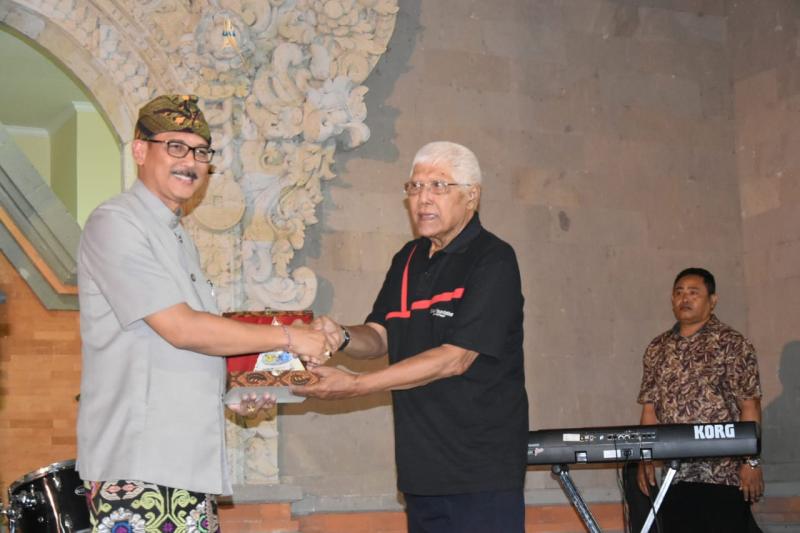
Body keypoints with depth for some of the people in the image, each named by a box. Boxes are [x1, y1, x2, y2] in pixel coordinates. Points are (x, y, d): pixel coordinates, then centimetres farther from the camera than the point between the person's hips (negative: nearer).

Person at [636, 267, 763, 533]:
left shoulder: (732, 344, -2)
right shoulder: (657, 349, 12)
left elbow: (749, 405, -6)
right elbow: (650, 408, 12)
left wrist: (751, 461, -12)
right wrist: (645, 459, 5)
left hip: (724, 473, -4)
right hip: (674, 474, 4)